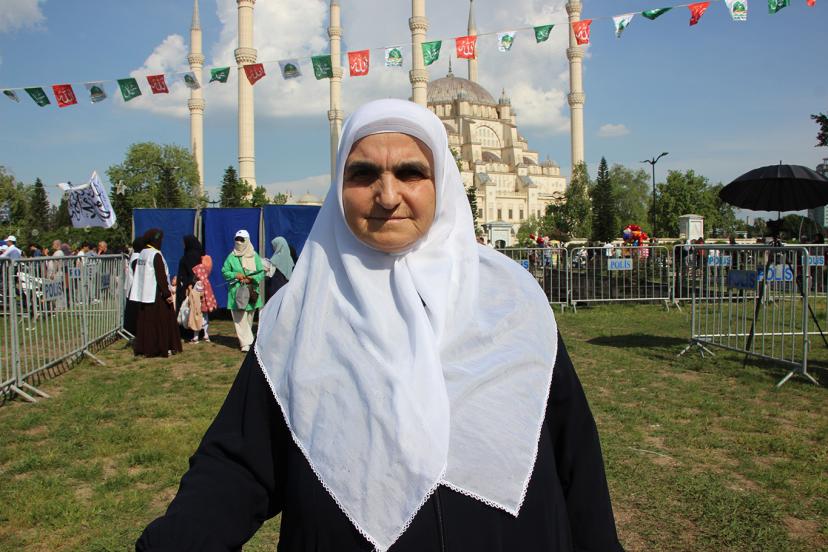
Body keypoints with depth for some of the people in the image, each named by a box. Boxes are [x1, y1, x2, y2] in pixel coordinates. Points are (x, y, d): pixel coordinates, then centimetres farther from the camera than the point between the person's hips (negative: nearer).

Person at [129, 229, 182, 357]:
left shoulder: (142, 254, 10)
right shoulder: (156, 255, -15)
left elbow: (139, 275, 15)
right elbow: (161, 276, -19)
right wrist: (167, 293, -17)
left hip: (143, 294, 8)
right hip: (157, 294, -8)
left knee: (146, 320, 12)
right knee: (161, 320, 0)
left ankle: (144, 347, 16)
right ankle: (163, 348, 3)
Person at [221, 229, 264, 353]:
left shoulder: (254, 256, 3)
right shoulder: (231, 257, 3)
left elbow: (261, 273, 2)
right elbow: (224, 272, 6)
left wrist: (251, 279, -15)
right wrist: (236, 275, -11)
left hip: (251, 292, 1)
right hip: (236, 292, -1)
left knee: (249, 318, 10)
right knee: (240, 318, -8)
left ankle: (243, 339, 26)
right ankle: (246, 343, -8)